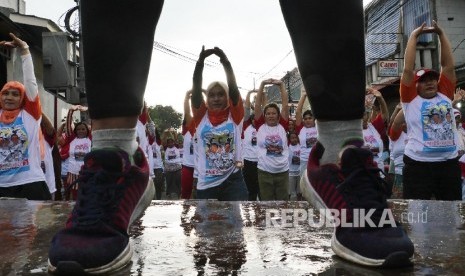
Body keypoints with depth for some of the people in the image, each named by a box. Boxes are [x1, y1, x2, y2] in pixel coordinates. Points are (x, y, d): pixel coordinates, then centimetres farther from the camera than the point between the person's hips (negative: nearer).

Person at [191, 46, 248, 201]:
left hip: (233, 181, -2)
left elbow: (233, 88, -11)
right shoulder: (202, 116, 4)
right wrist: (200, 61, -17)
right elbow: (196, 89, -7)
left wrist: (225, 61, -20)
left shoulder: (235, 115, 2)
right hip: (206, 183, 2)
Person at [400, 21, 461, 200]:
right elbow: (408, 68, -5)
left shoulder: (445, 95, 12)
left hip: (449, 163, 4)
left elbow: (448, 65, 9)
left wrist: (441, 34, 8)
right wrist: (414, 36, 0)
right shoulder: (411, 98, 2)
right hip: (418, 164, -4)